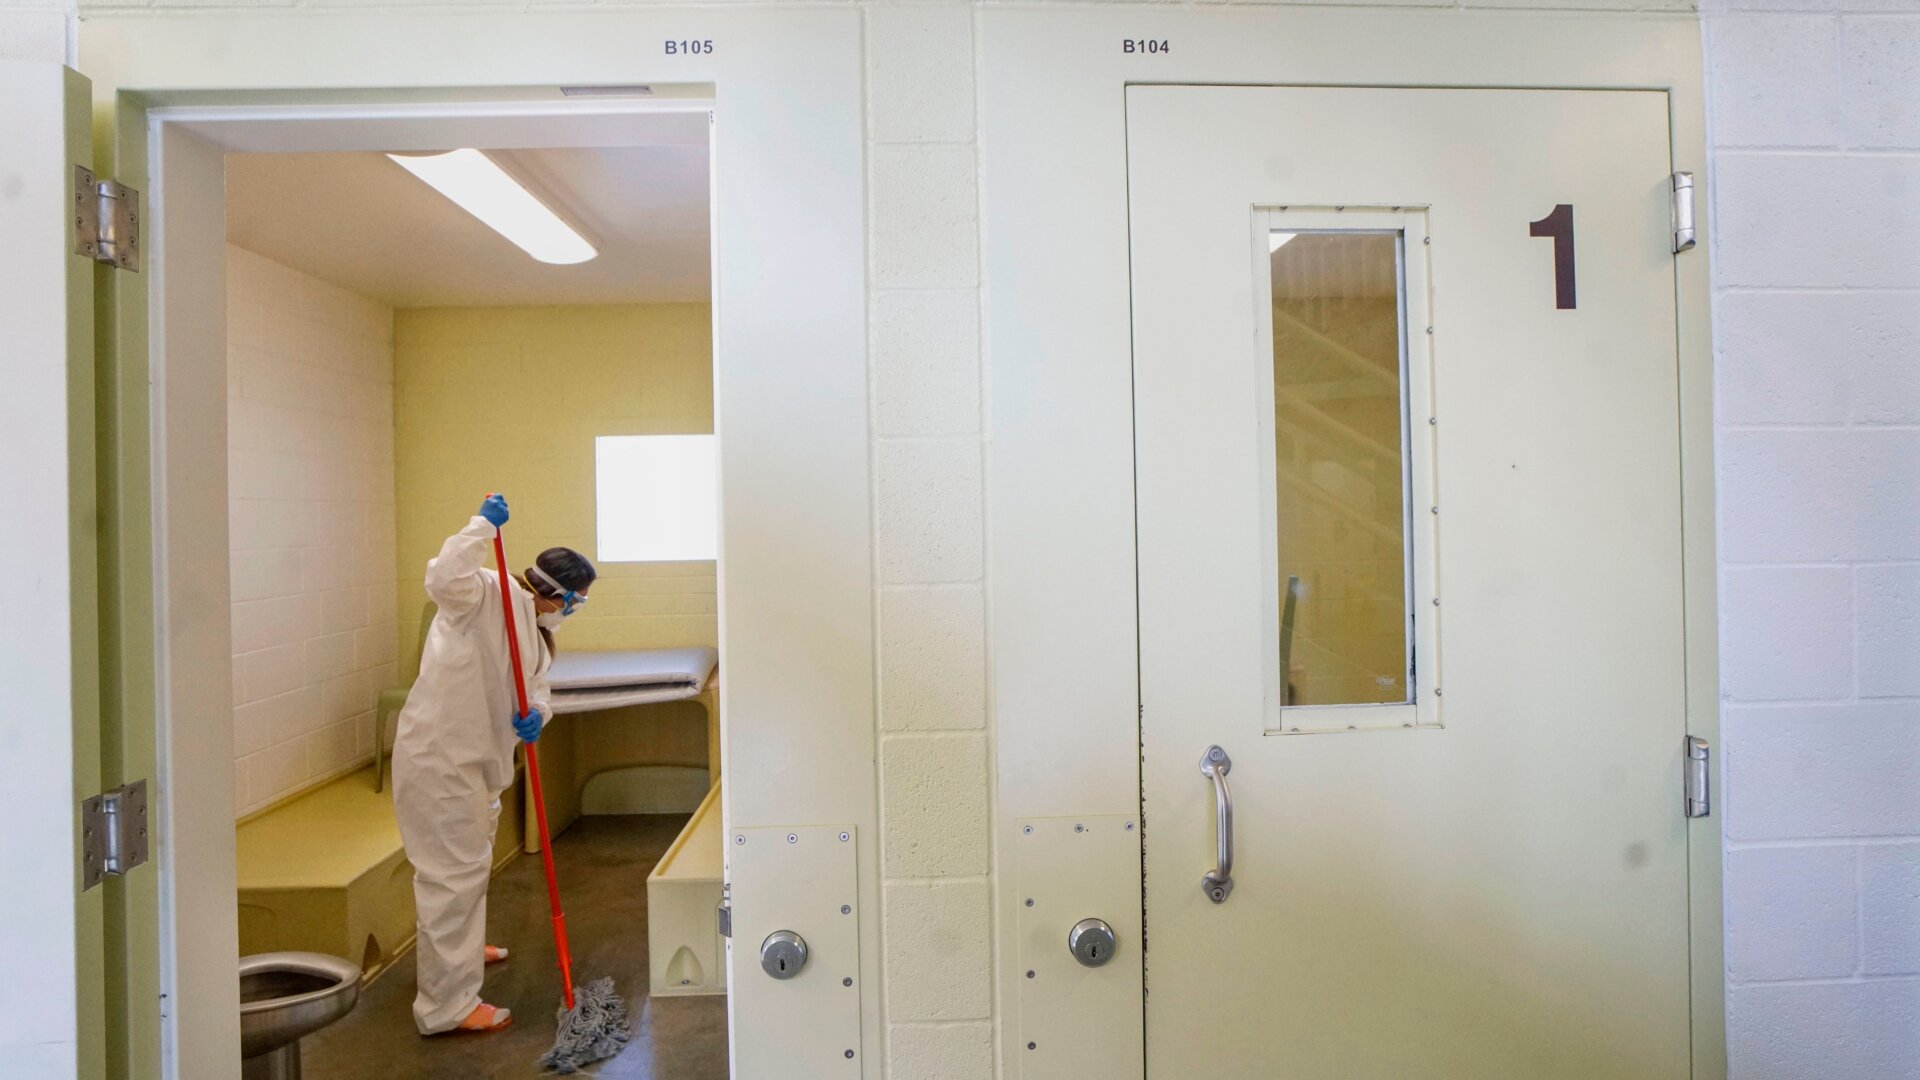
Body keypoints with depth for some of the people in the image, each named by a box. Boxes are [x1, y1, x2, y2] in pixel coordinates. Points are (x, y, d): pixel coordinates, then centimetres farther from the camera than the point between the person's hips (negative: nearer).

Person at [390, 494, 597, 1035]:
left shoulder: (537, 628, 12)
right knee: (454, 869, -7)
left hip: (476, 755, 10)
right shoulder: (487, 593, -15)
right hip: (438, 752, -10)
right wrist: (482, 525, -34)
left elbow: (536, 686, 7)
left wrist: (535, 712, -14)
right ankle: (447, 1004, 1)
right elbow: (444, 578, -37)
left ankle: (462, 947, 51)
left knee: (471, 859, 27)